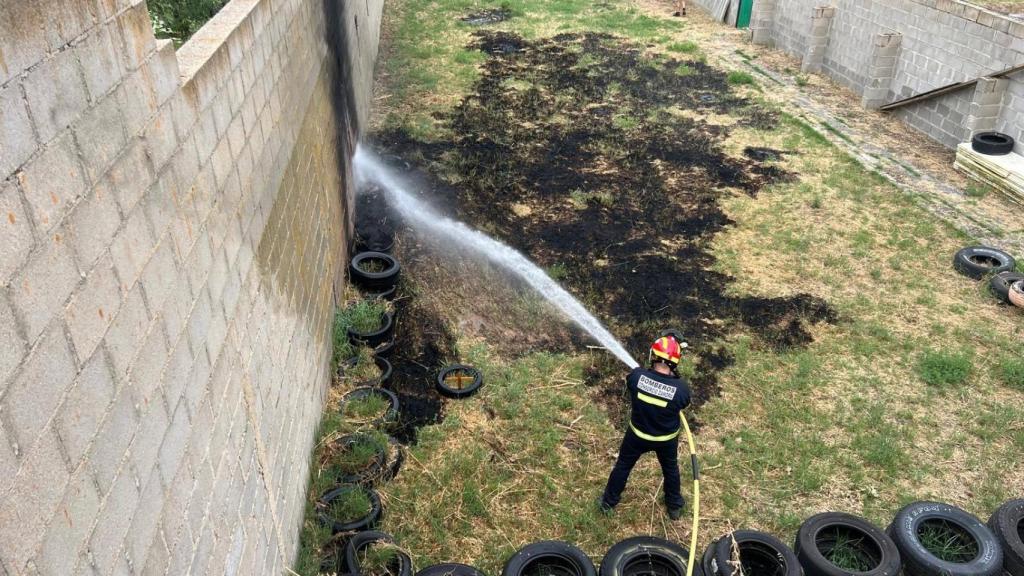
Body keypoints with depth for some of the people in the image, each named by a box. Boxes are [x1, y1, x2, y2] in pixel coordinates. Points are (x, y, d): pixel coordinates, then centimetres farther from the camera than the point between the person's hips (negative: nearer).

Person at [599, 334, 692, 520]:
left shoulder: (637, 376, -30)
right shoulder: (681, 388, -31)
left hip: (638, 434, 1)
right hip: (667, 439, 0)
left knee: (623, 465, 25)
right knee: (670, 468, 29)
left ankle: (609, 502, 44)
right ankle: (674, 506, 50)